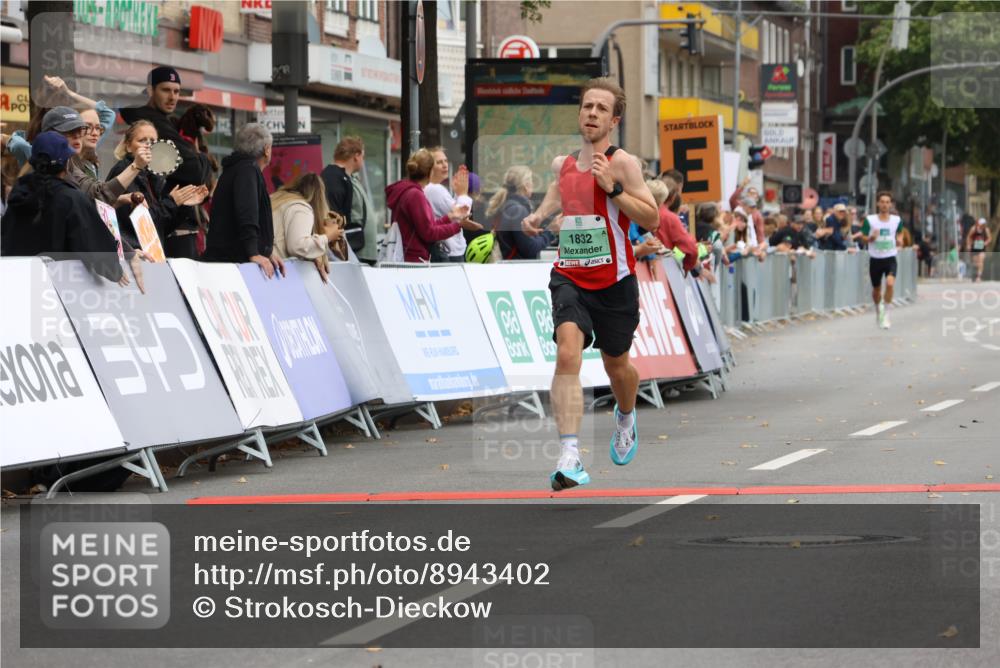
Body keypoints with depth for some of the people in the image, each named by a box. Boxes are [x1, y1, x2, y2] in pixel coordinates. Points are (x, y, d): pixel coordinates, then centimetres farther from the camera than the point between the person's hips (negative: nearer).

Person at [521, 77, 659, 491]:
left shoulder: (621, 163, -9)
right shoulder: (563, 163, 7)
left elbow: (653, 219, -14)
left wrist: (612, 189, -24)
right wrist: (538, 215, 9)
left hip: (614, 282, -2)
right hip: (570, 278, 2)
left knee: (616, 364, 17)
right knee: (567, 353, -21)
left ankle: (626, 417, 54)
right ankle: (570, 457, -30)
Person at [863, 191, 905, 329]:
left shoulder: (896, 220, -1)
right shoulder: (870, 220, -5)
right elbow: (864, 238, 1)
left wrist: (899, 240, -4)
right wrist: (871, 237, -21)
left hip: (890, 258, -1)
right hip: (875, 259, 1)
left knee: (890, 283, -24)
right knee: (876, 289, 12)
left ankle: (885, 313, -11)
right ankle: (878, 310, 42)